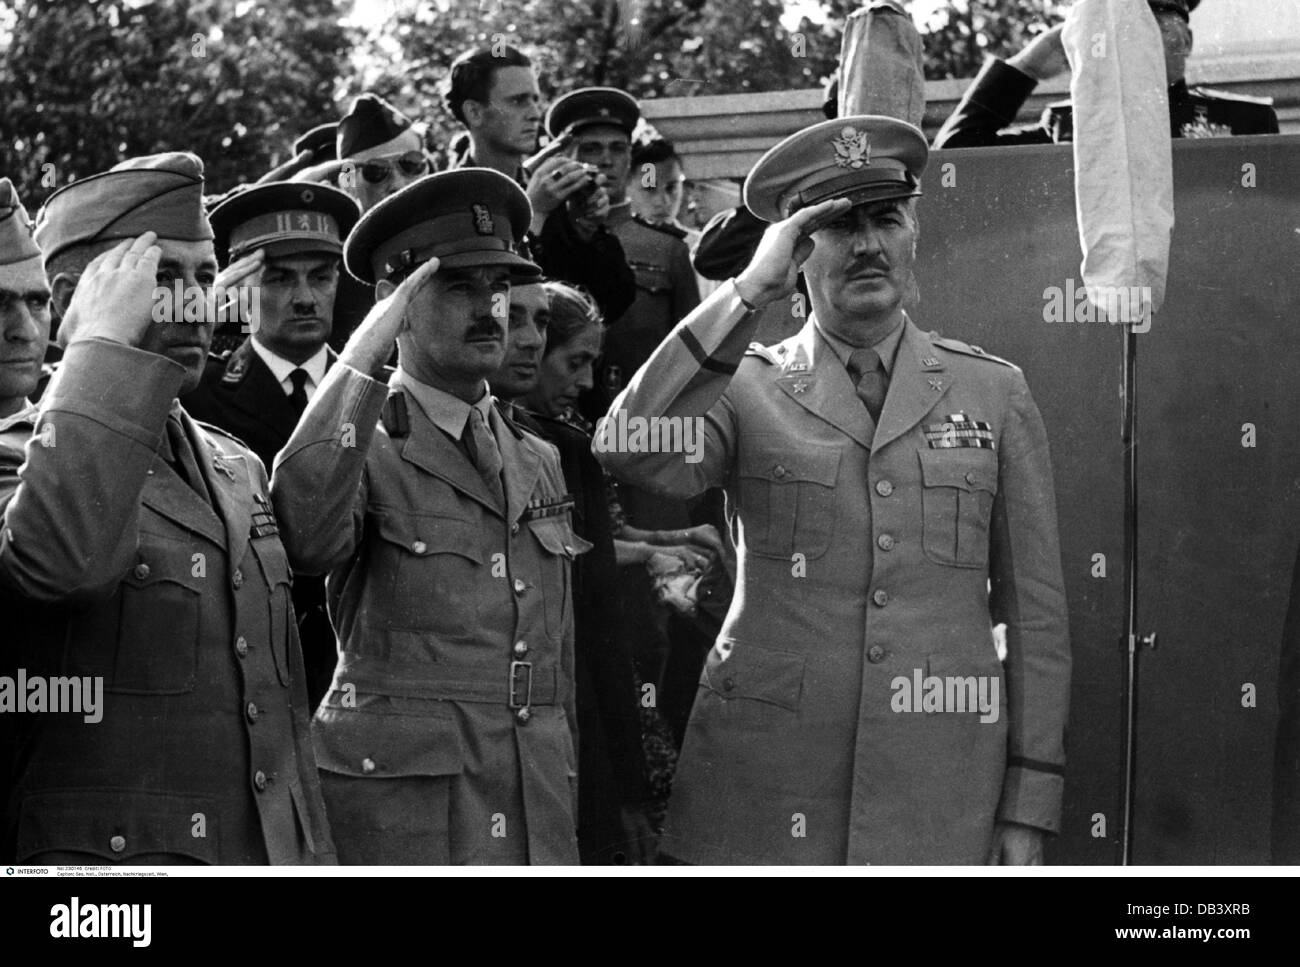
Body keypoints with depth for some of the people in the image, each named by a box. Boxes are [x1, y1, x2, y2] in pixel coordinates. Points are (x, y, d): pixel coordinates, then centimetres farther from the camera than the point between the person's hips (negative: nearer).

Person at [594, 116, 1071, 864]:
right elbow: (630, 451, -15)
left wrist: (1028, 813, 4)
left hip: (942, 801, 1)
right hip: (765, 797, -1)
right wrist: (750, 293, -15)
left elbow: (1035, 612, 9)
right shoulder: (747, 389, 6)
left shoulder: (995, 394, 10)